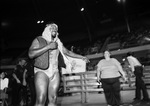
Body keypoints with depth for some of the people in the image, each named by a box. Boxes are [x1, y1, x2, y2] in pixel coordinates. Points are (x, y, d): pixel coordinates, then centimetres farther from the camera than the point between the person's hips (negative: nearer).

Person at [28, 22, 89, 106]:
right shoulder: (39, 40, 4)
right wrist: (48, 46, -12)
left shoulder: (58, 43, 17)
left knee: (53, 99, -3)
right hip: (42, 71, -4)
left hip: (55, 72, 4)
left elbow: (68, 52, 27)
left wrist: (82, 57, 29)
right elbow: (31, 54, -11)